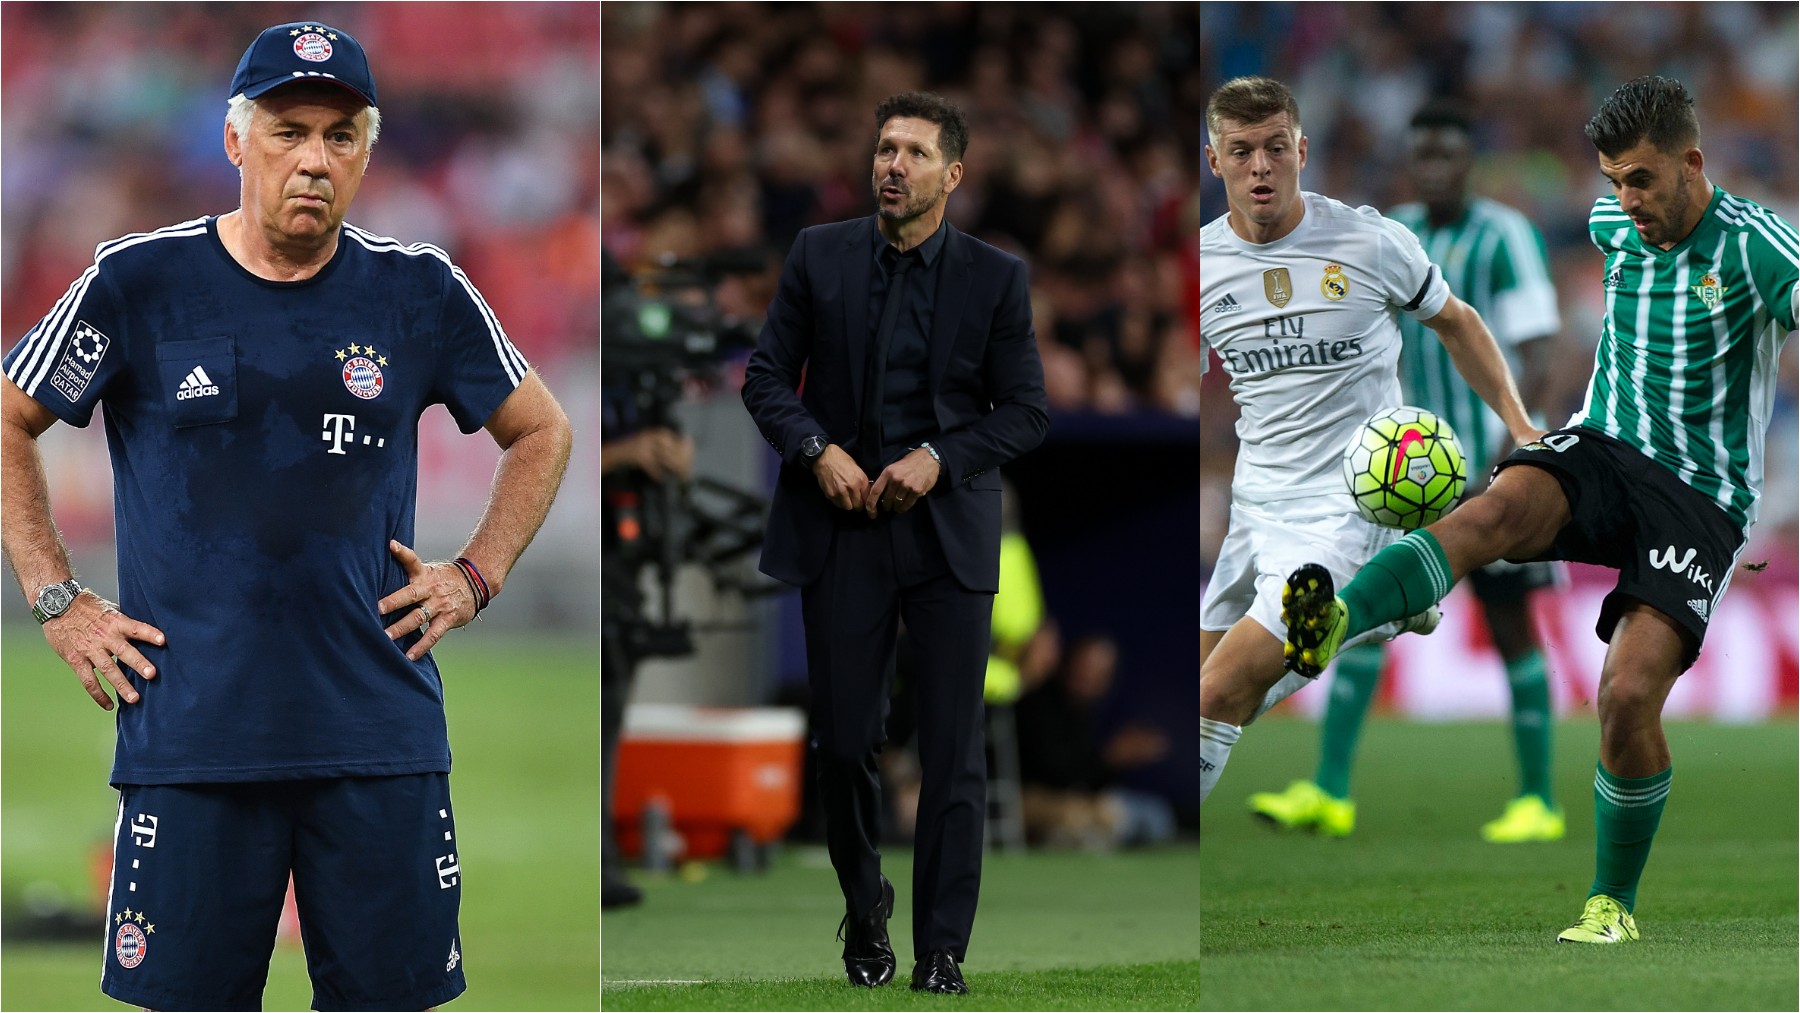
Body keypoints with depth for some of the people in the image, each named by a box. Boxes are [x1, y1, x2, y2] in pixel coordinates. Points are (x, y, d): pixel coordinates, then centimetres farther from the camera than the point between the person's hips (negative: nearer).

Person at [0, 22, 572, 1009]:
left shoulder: (421, 293, 6)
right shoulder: (139, 282, 0)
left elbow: (541, 432, 20)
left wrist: (474, 577, 9)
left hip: (382, 739, 2)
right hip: (190, 732, -2)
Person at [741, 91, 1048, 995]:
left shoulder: (994, 278, 0)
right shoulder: (819, 257, 3)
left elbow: (1025, 411, 2)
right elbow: (766, 376, 6)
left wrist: (939, 459, -13)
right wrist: (817, 450, -11)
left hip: (948, 535, -1)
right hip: (840, 530, 1)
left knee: (954, 754, -3)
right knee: (842, 742, 3)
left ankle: (941, 953, 3)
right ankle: (863, 908, 28)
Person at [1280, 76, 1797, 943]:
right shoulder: (1615, 224, 7)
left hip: (1701, 500, -4)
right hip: (1601, 451, 4)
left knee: (1629, 696, -19)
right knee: (1498, 509, -32)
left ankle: (1613, 904, 3)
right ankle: (1333, 622, -58)